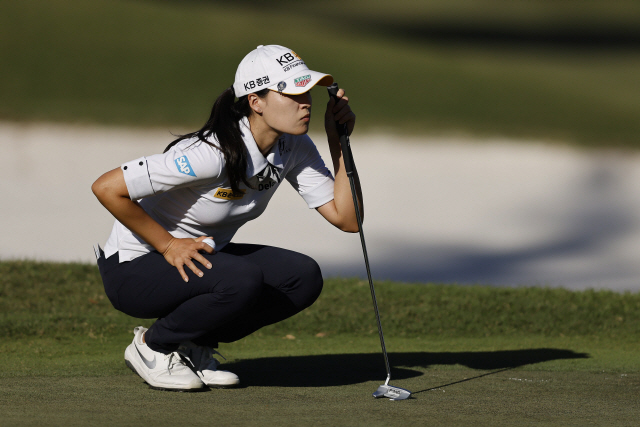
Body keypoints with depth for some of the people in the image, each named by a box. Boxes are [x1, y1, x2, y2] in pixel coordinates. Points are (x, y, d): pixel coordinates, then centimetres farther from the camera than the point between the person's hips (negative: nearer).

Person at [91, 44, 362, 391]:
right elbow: (106, 188, -29)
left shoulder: (294, 149, -6)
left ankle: (194, 346, 5)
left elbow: (346, 219, -8)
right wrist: (169, 246, -21)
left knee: (303, 277, -13)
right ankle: (152, 346, -7)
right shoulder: (213, 152, -30)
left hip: (199, 259, 8)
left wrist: (339, 141, -15)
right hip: (133, 271, -7)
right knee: (242, 281, -33)